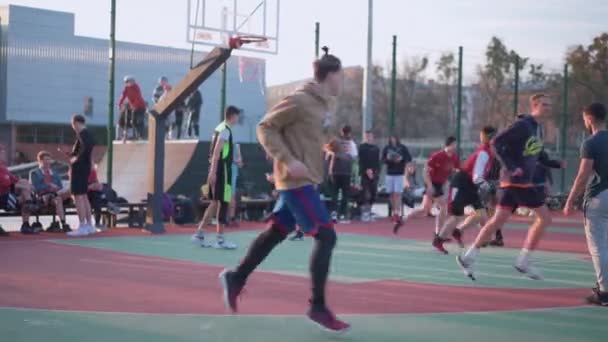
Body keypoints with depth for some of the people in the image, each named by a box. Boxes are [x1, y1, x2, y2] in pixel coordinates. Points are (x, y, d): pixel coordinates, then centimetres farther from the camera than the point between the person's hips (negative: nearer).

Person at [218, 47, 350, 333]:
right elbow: (266, 128, -15)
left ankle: (236, 278, 28)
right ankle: (318, 307, -6)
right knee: (326, 236, -11)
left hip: (303, 181, 10)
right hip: (297, 181, -10)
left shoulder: (320, 104, 12)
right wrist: (288, 161, -22)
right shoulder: (300, 100, -15)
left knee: (276, 233, 16)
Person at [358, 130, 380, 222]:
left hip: (374, 174, 5)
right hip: (365, 173, -5)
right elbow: (362, 160, -10)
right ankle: (365, 213, -5)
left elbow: (377, 161, 17)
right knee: (366, 193, -9)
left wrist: (377, 171, 5)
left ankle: (368, 211, 14)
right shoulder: (362, 147, 0)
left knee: (373, 194, 3)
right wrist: (367, 170, -18)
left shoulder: (376, 148, 16)